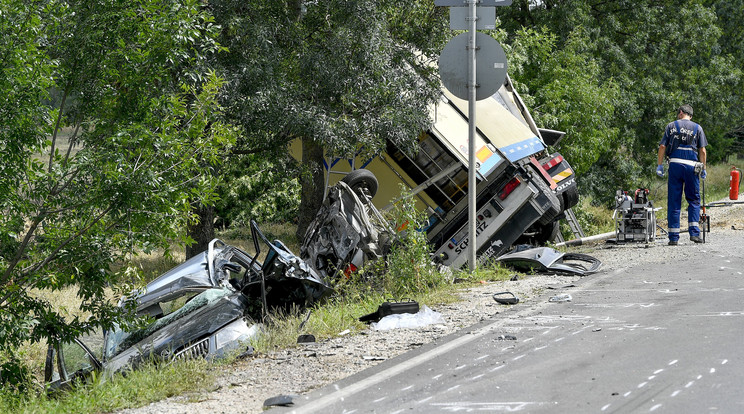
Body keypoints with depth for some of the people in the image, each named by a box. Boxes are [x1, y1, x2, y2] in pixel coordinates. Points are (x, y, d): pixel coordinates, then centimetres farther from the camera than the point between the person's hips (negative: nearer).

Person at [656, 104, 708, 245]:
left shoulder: (671, 126, 9)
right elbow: (702, 150, 4)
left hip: (675, 164, 0)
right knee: (694, 200, 11)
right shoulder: (697, 128, 10)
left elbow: (662, 147, 3)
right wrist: (703, 168, 11)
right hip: (692, 165, 0)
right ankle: (694, 232, -3)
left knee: (673, 202, 3)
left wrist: (660, 165, 8)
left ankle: (673, 237, 2)